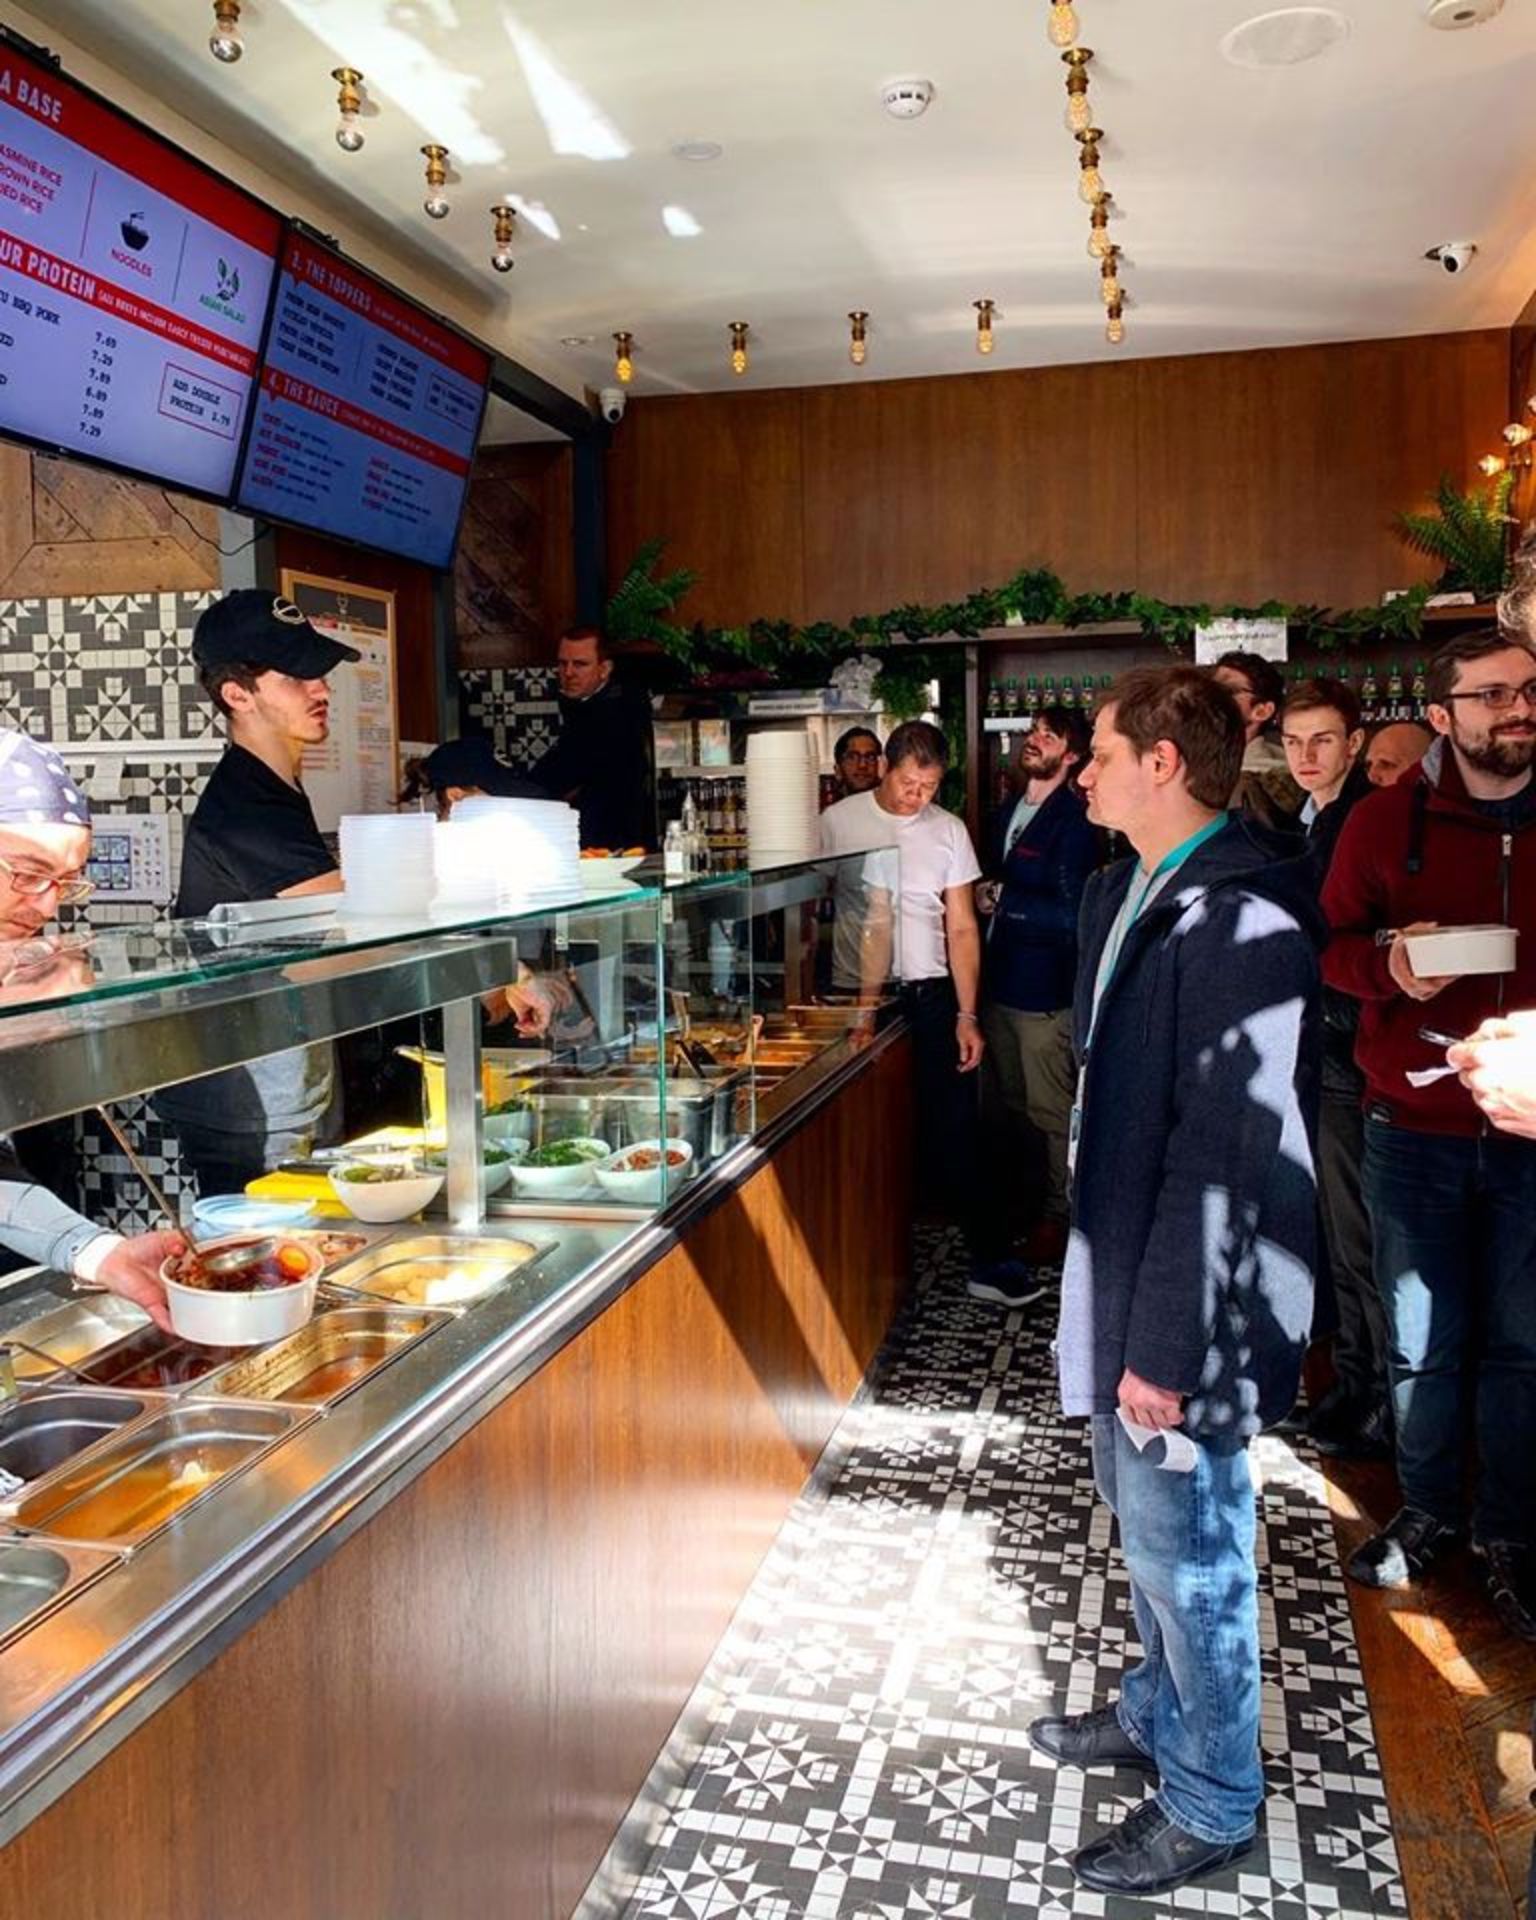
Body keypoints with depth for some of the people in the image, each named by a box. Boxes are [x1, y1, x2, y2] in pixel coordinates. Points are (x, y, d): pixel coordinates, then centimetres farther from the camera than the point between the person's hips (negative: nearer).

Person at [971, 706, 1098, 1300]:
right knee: (1002, 1107, 17)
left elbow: (1070, 914, -20)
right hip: (998, 982, 8)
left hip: (1044, 990, -8)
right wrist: (983, 897, 3)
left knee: (1052, 1112, 2)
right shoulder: (1004, 814, 12)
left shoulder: (1072, 824, -13)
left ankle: (1059, 1217, 16)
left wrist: (1003, 900, -15)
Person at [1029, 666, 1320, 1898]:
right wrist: (1109, 1295, 16)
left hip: (1189, 1298, -9)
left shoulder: (1240, 919, -24)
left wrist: (1168, 1342, -22)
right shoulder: (1127, 894, 6)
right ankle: (1161, 1712, 47)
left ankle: (1213, 1799, 30)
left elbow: (1229, 1157, -25)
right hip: (1122, 1264, 9)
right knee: (1144, 1514, 24)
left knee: (1184, 1542, 8)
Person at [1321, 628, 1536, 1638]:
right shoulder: (1387, 820, -1)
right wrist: (1390, 964, -17)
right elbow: (1335, 943, 4)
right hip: (1417, 1128, 0)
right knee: (1424, 1340, 12)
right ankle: (1429, 1510, 32)